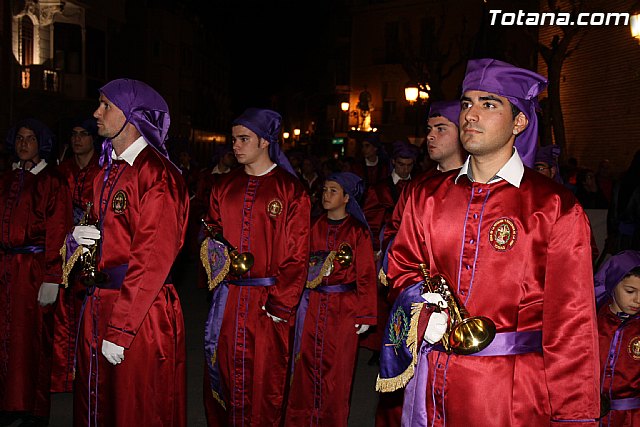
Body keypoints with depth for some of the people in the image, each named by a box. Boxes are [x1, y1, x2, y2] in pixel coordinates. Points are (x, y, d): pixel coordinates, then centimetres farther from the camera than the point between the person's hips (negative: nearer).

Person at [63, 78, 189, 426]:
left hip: (142, 312, -8)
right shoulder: (107, 172, 13)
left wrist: (120, 331, -20)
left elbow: (153, 258, -20)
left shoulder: (157, 175, -15)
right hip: (99, 303, 8)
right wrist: (78, 237, -1)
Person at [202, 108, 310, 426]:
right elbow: (212, 231, 19)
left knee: (265, 380, 6)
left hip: (269, 301, -4)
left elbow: (297, 256, -7)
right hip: (227, 298, 4)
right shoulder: (224, 186, 10)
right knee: (223, 374, 12)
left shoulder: (290, 190, -4)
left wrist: (280, 304, -12)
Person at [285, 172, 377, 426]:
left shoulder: (358, 231, -3)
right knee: (307, 364, 6)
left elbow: (366, 274, -5)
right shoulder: (314, 227, 7)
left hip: (344, 308, -3)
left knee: (337, 369, 5)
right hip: (313, 305, 3)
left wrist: (365, 315, -7)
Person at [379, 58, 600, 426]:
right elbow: (403, 267, 12)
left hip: (510, 394, -3)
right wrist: (423, 309, -9)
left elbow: (571, 320, -9)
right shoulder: (428, 197, 4)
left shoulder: (555, 208, -8)